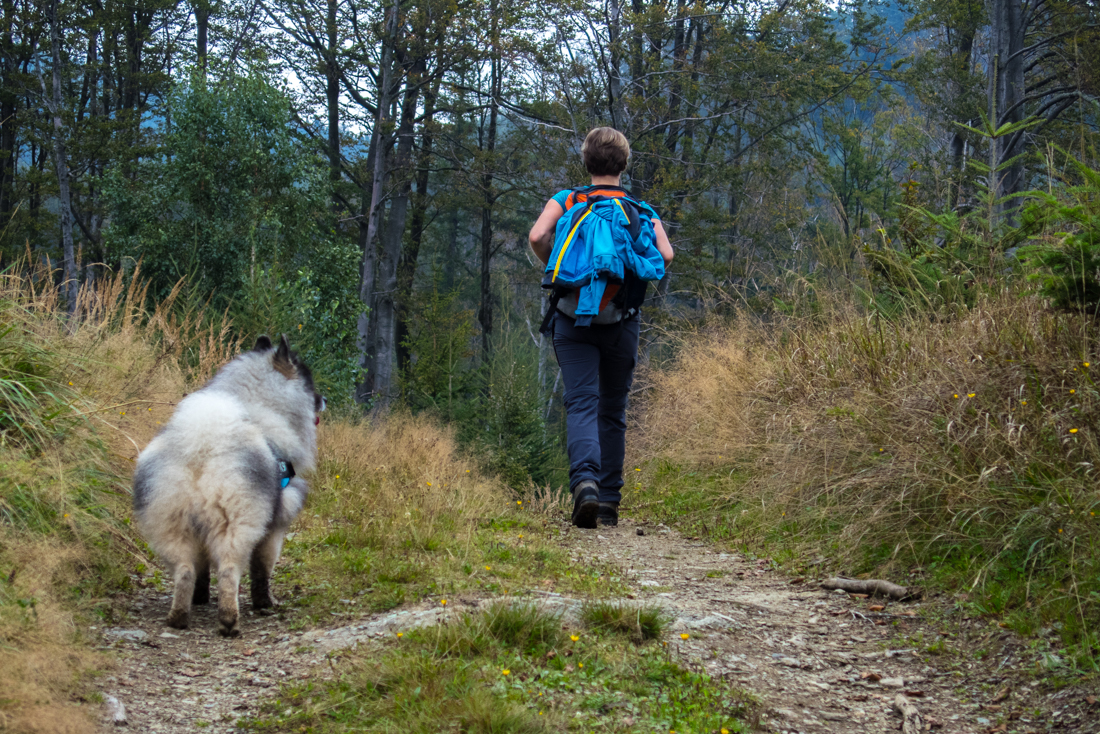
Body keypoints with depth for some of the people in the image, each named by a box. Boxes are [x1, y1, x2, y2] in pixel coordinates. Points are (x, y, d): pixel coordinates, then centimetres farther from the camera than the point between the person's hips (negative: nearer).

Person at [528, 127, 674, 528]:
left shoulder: (566, 201, 4)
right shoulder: (642, 210, 6)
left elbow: (537, 236, -13)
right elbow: (665, 255, -9)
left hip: (573, 319, -1)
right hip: (621, 322, 1)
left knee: (581, 404, -7)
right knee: (613, 412, 12)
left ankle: (584, 480, -32)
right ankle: (610, 501, 15)